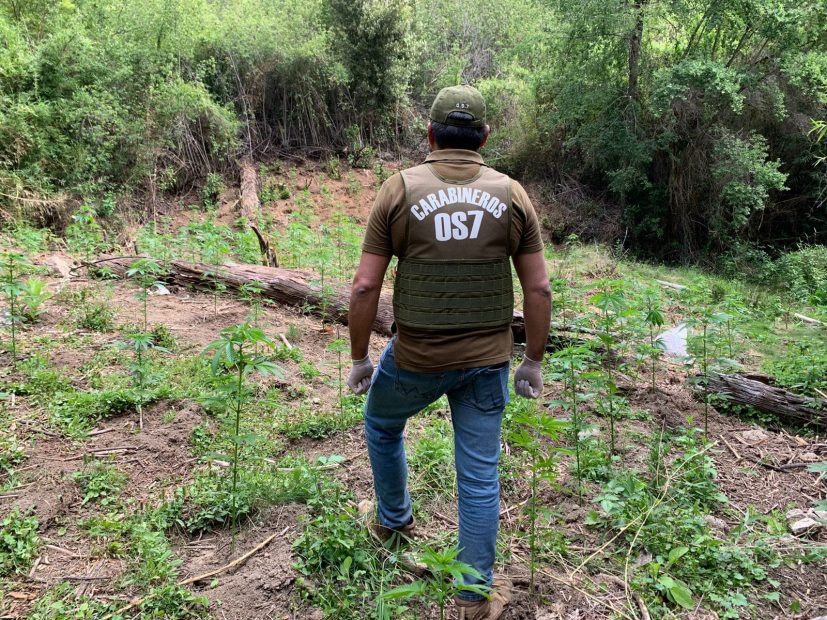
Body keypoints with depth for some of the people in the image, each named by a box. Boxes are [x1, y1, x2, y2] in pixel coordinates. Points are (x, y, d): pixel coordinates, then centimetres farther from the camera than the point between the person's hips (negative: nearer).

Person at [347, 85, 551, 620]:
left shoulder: (399, 190, -7)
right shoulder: (512, 194, -1)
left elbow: (366, 287, -8)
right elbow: (539, 288, -1)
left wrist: (360, 358, 4)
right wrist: (533, 361, 9)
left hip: (415, 358, -1)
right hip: (488, 362, 2)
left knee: (382, 425, 29)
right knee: (480, 475, 13)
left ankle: (393, 518, 49)